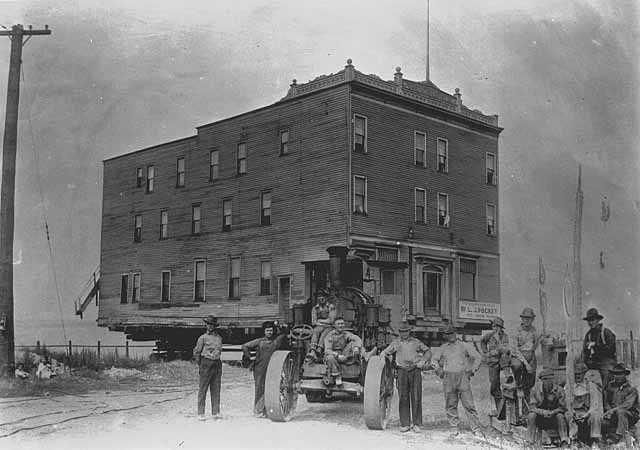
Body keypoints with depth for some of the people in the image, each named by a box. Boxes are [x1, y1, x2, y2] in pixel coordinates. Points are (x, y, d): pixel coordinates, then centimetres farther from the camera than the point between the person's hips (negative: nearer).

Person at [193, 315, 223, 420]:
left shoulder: (219, 338, 11)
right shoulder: (203, 338, -1)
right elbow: (196, 352, 2)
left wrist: (216, 361, 14)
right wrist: (201, 365, 5)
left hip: (217, 365, 4)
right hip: (206, 365, -4)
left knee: (216, 390, 5)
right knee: (202, 389, -3)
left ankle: (215, 412, 11)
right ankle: (200, 413, 0)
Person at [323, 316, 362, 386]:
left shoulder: (346, 334, 1)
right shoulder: (330, 336, -8)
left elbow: (357, 339, -17)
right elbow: (327, 351, -19)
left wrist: (356, 348, -40)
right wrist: (338, 356, -36)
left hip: (342, 356, 4)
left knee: (353, 343, -16)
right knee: (330, 357, -39)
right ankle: (337, 377, -22)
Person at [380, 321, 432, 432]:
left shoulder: (416, 342, 12)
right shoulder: (396, 343, 13)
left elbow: (428, 351, 19)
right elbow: (385, 352, 15)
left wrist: (423, 361, 3)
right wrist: (382, 354, -8)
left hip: (415, 370, 0)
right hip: (402, 371, 0)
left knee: (416, 398, -3)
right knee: (403, 398, -2)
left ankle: (416, 423, 4)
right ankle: (405, 424, 3)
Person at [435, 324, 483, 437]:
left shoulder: (464, 346, 7)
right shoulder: (443, 348, 16)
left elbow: (478, 357, 8)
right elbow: (440, 363, 31)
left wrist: (473, 369, -1)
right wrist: (438, 370, 13)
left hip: (463, 377, -3)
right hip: (448, 378, 3)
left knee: (469, 404, -5)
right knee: (451, 405, 2)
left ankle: (476, 428, -1)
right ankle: (454, 428, 11)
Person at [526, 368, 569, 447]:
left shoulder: (559, 390, -11)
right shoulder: (535, 389, -11)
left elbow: (562, 408, -8)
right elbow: (532, 407, -12)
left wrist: (552, 412, -27)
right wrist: (543, 412, -31)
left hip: (553, 416, 0)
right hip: (539, 417, 0)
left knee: (560, 416, -30)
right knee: (531, 416, -29)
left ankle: (564, 442, -26)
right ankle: (530, 442, -24)